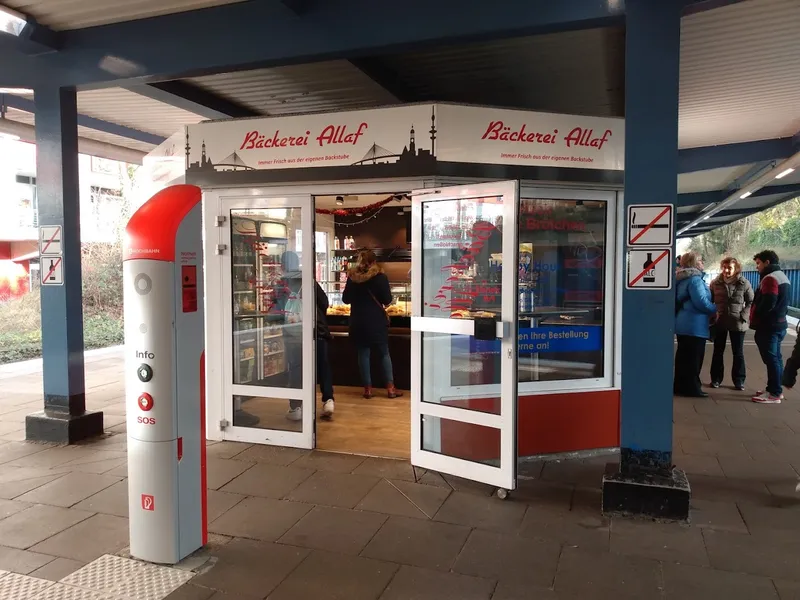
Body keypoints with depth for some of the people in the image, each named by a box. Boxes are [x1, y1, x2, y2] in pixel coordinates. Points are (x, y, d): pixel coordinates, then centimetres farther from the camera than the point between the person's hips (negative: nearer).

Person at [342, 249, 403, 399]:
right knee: (384, 353, 7)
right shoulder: (380, 276, -8)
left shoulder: (352, 277, 1)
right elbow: (387, 300, -8)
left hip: (358, 322, 2)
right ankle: (390, 388, 7)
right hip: (376, 321, -2)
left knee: (363, 354, 8)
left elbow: (346, 299, 8)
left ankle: (368, 388, 10)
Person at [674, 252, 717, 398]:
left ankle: (680, 386, 19)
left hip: (683, 323, 10)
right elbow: (701, 302, -23)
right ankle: (691, 388, 3)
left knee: (683, 356, 14)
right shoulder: (694, 279, -16)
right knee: (693, 358, -3)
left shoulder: (682, 279, 15)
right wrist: (716, 309, -6)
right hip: (694, 325, -10)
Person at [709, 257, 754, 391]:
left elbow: (751, 302, 0)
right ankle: (716, 379, 20)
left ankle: (739, 380, 19)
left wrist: (743, 316, -11)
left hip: (737, 323, -1)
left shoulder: (744, 283, -5)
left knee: (738, 353, 8)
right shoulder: (715, 283, -1)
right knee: (718, 351, 10)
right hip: (719, 322, 1)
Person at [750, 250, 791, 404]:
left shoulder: (770, 278, -17)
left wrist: (754, 318, -12)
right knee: (776, 357, 14)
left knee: (771, 358, -7)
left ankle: (774, 393, -4)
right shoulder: (781, 276, 16)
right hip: (778, 323, 10)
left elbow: (767, 303, -25)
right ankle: (776, 390, 22)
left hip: (768, 325, -10)